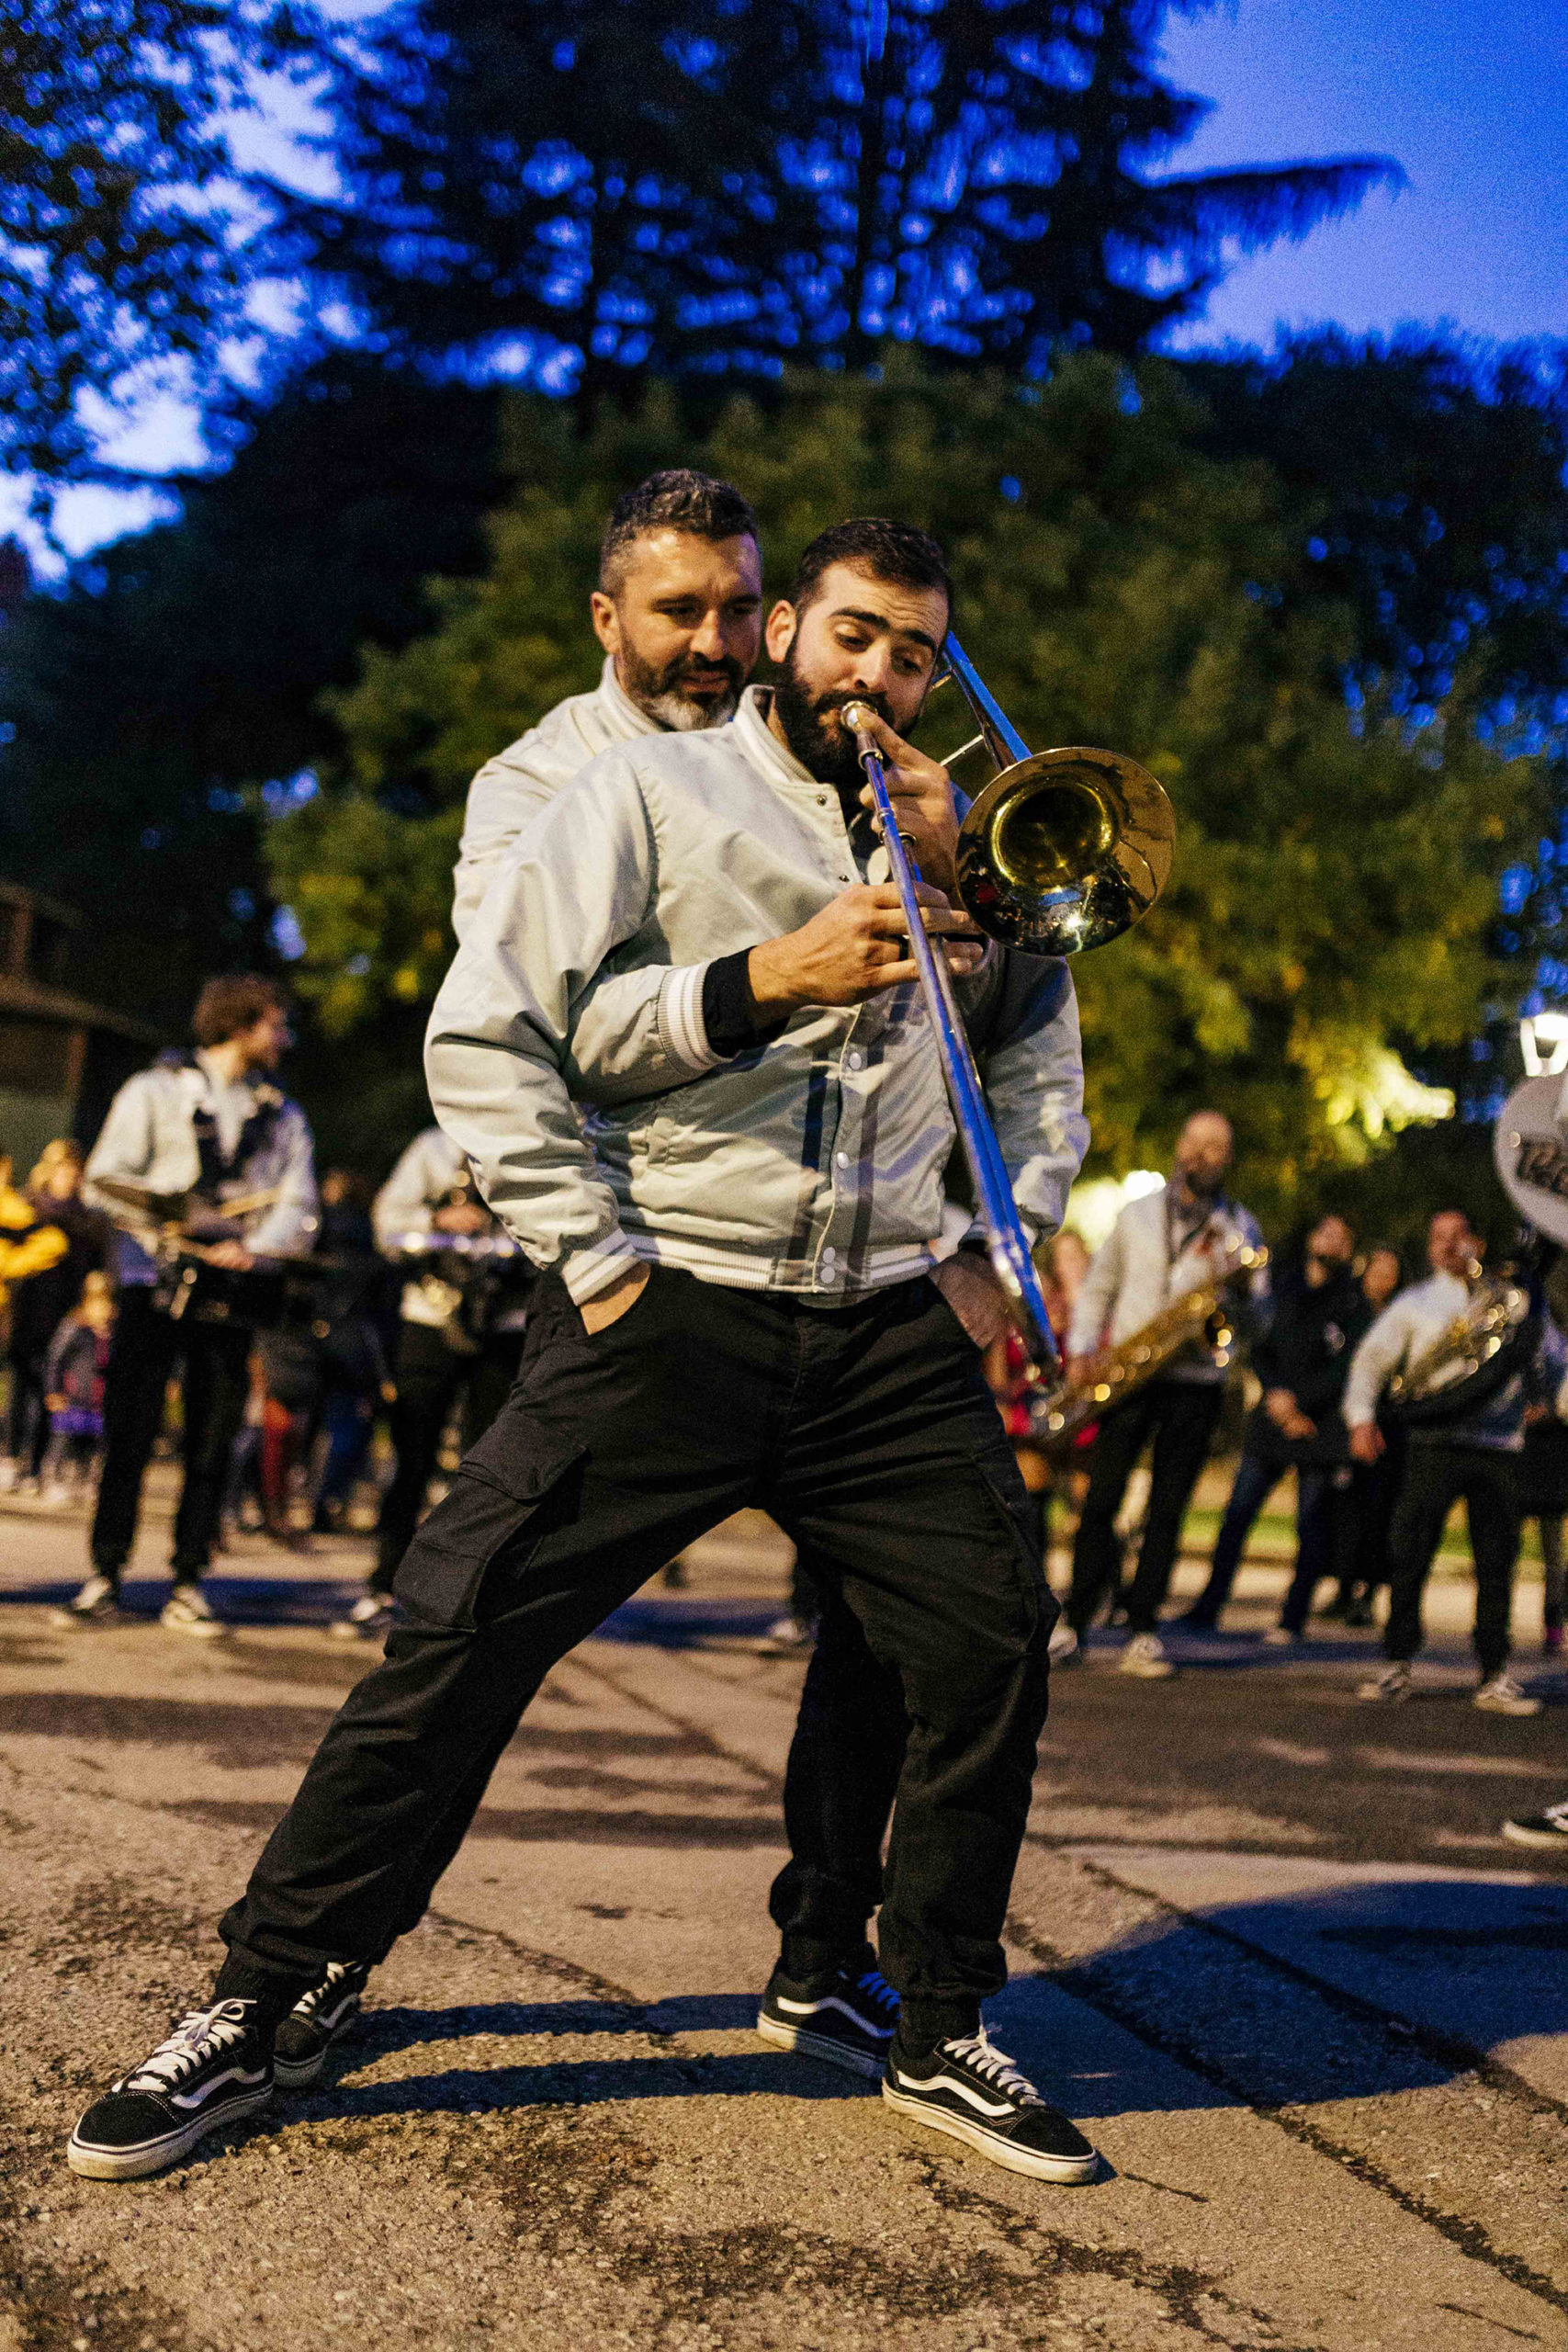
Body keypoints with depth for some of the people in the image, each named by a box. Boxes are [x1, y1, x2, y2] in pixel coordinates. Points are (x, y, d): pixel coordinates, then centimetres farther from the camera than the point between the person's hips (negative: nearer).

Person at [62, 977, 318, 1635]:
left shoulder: (284, 1117, 17)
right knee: (128, 1433, -5)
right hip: (151, 1285, -2)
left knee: (211, 1443, 0)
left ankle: (188, 1586, 5)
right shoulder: (156, 1091, 9)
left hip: (231, 1293, 2)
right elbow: (105, 1180, 1)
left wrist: (252, 1247, -14)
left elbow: (299, 1208, 5)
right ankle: (104, 1577, 2)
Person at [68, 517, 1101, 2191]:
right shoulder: (654, 794, 3)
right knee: (458, 1636, -7)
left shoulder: (956, 839, 17)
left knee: (986, 1647, -1)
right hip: (672, 1310, -4)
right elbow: (481, 1033, -5)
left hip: (891, 1330, 4)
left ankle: (936, 2031, 20)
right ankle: (257, 2008, 7)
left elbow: (1042, 1056, 24)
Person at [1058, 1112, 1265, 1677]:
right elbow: (1096, 1287, 16)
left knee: (1168, 1508, -1)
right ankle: (1075, 1621, 3)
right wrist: (1081, 1351, 3)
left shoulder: (1240, 1229, 7)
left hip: (1196, 1381, -1)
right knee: (1101, 1498, -4)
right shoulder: (1137, 1214, 12)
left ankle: (1142, 1631, 4)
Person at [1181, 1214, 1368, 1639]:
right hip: (1272, 1414, 4)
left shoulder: (1353, 1304, -1)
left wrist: (1298, 1399, -13)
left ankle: (1294, 1617, 7)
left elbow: (1347, 1368, -8)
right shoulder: (1281, 1289, 12)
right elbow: (1259, 1348, 10)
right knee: (1237, 1513, 0)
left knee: (1312, 1522, 0)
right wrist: (1276, 1395, -5)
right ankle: (1209, 1607, 5)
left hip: (1322, 1422, -3)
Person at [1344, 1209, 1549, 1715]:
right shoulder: (1415, 1304, 14)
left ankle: (1494, 1678, 7)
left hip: (1500, 1447, 1)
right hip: (1434, 1443, -1)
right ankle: (1397, 1667, 6)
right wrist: (1362, 1420, -3)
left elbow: (1547, 1366, 17)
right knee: (1409, 1555, -4)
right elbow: (1370, 1362, 11)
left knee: (1496, 1563, 0)